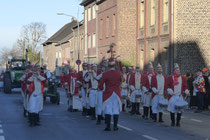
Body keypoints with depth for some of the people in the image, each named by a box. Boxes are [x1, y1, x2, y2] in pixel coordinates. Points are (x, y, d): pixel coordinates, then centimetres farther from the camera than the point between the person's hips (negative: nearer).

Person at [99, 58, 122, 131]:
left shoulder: (105, 74, -11)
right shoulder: (119, 73, -2)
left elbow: (100, 84, -10)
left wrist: (102, 89, 9)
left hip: (108, 93, -2)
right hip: (117, 94, 2)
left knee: (108, 110, 2)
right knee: (116, 110, 8)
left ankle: (108, 126, 1)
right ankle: (115, 126, 8)